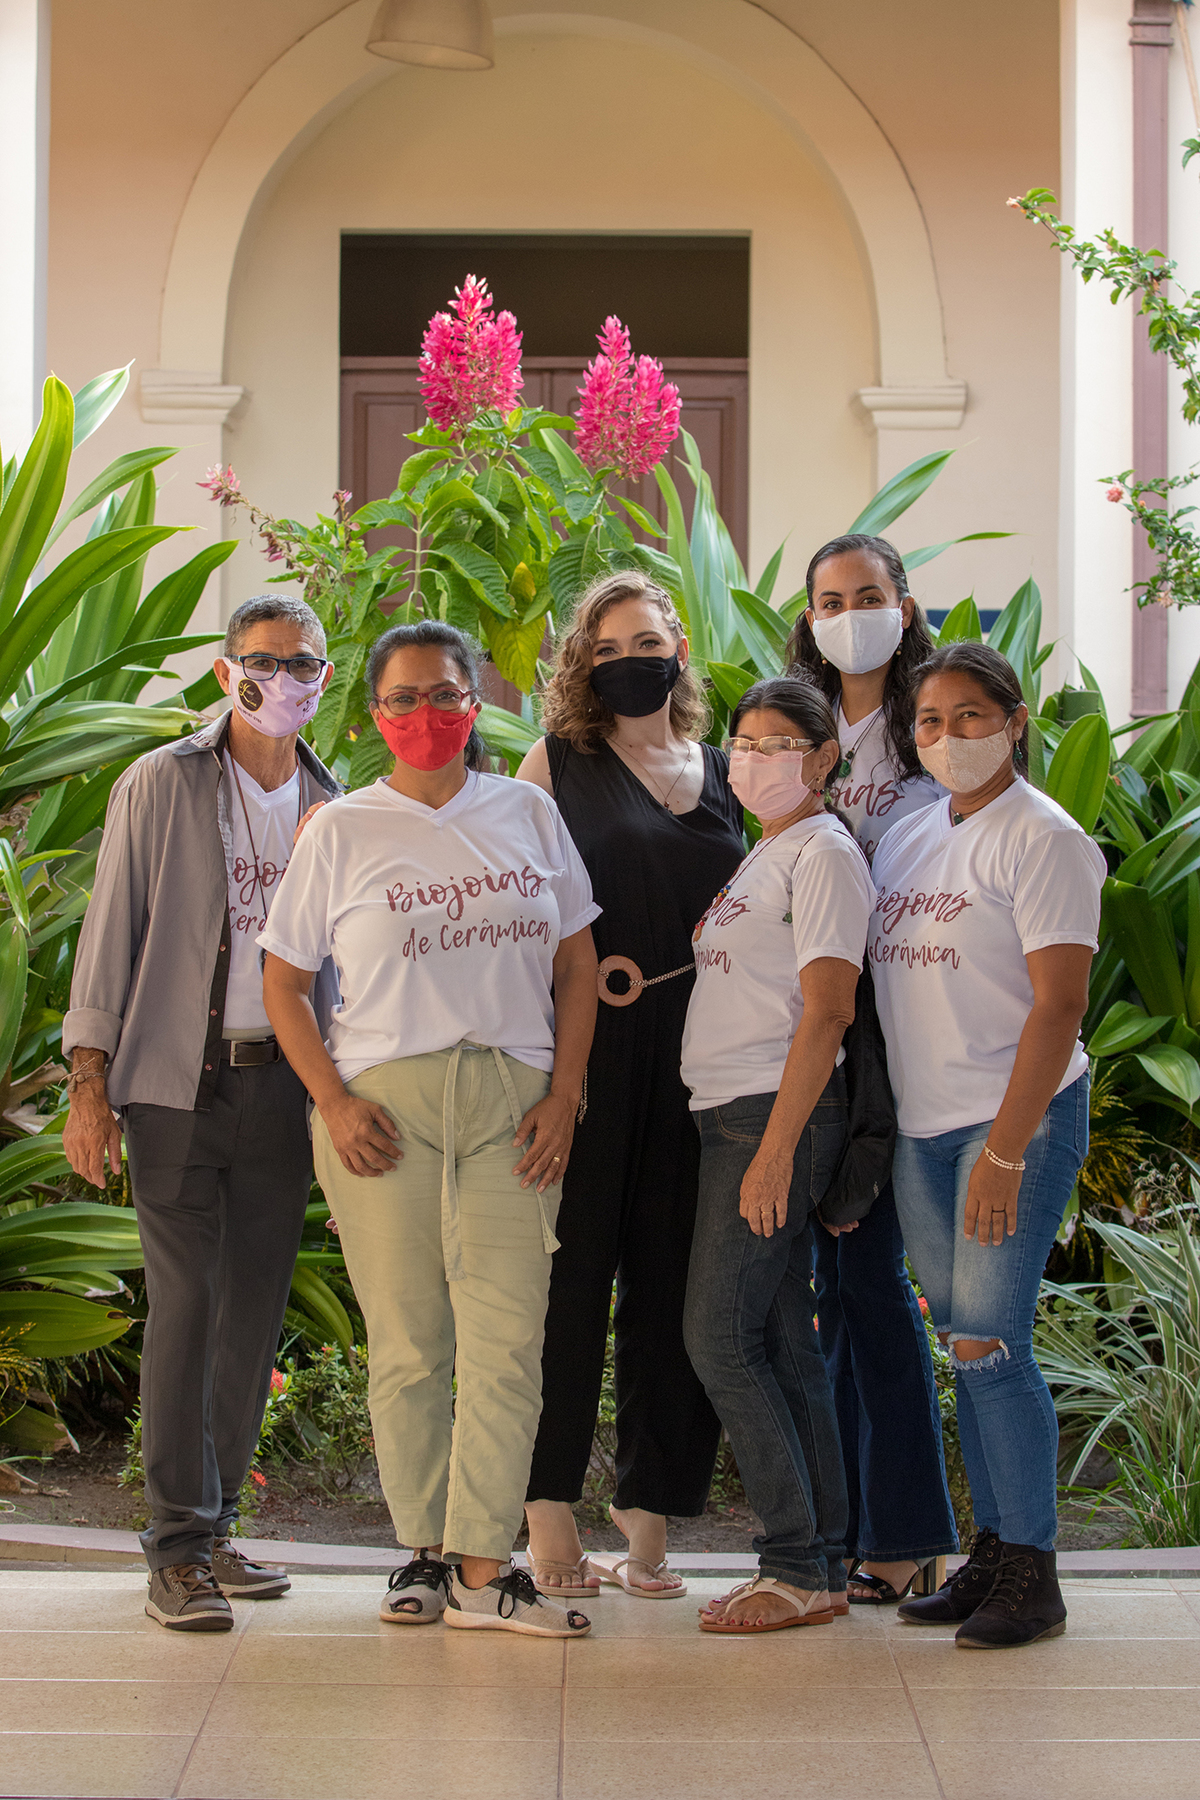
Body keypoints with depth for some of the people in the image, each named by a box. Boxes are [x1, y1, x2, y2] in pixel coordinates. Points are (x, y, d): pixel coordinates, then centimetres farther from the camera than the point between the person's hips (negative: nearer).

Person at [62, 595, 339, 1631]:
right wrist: (90, 1084, -6)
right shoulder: (162, 785, 0)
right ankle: (180, 1548, -4)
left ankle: (216, 1524, 16)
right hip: (179, 1079, -4)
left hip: (284, 1082, 4)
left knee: (257, 1309, 6)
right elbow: (113, 929, 0)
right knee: (186, 1303, -8)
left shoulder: (332, 805, 12)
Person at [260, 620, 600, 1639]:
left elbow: (576, 964, 13)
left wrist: (563, 1094, 2)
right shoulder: (341, 831, 7)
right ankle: (425, 1550, 13)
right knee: (409, 1343, 2)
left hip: (512, 1100, 1)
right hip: (385, 1103, -1)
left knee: (507, 1340, -7)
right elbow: (283, 982, 8)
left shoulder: (529, 815, 12)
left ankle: (483, 1570, -5)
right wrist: (333, 1102, -5)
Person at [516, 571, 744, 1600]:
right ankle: (551, 1521, 1)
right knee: (572, 1269, -4)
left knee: (676, 1275, 3)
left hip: (699, 1048, 3)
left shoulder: (722, 773, 17)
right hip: (587, 1045, -3)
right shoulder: (559, 759, 7)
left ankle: (649, 1522, 10)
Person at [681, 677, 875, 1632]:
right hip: (735, 1119, 9)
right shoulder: (763, 855, 20)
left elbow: (827, 1012, -16)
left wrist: (776, 1148, -21)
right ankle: (821, 1567, 11)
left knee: (719, 1336, -11)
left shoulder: (823, 853, -9)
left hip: (779, 1115, -9)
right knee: (783, 1342, 8)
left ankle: (799, 1570, -7)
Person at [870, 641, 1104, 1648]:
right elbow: (873, 988, 18)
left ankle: (1033, 1574, -3)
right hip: (921, 1128, 7)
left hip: (1021, 1117, -7)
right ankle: (993, 1554, 16)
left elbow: (1058, 1004, -14)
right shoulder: (906, 839, 14)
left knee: (989, 1340, -11)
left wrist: (1006, 1150, -20)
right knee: (965, 1346, 8)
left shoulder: (1043, 838, -8)